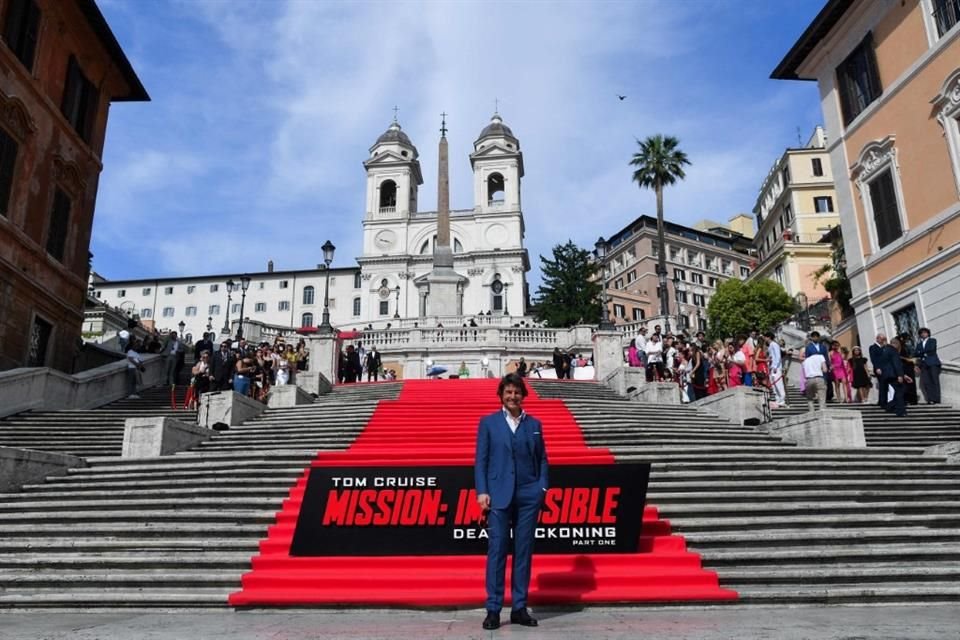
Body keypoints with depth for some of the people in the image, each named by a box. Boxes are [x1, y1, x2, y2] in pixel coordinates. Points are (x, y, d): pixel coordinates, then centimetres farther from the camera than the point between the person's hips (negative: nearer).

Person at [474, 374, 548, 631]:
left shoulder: (534, 424, 10)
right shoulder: (488, 422, 4)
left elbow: (542, 458, 12)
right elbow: (480, 460, 1)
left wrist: (542, 487, 0)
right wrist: (482, 491, -7)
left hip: (528, 495, 2)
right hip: (499, 495, -2)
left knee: (524, 551, 6)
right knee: (497, 550, -3)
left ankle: (519, 608, 15)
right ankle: (493, 609, 6)